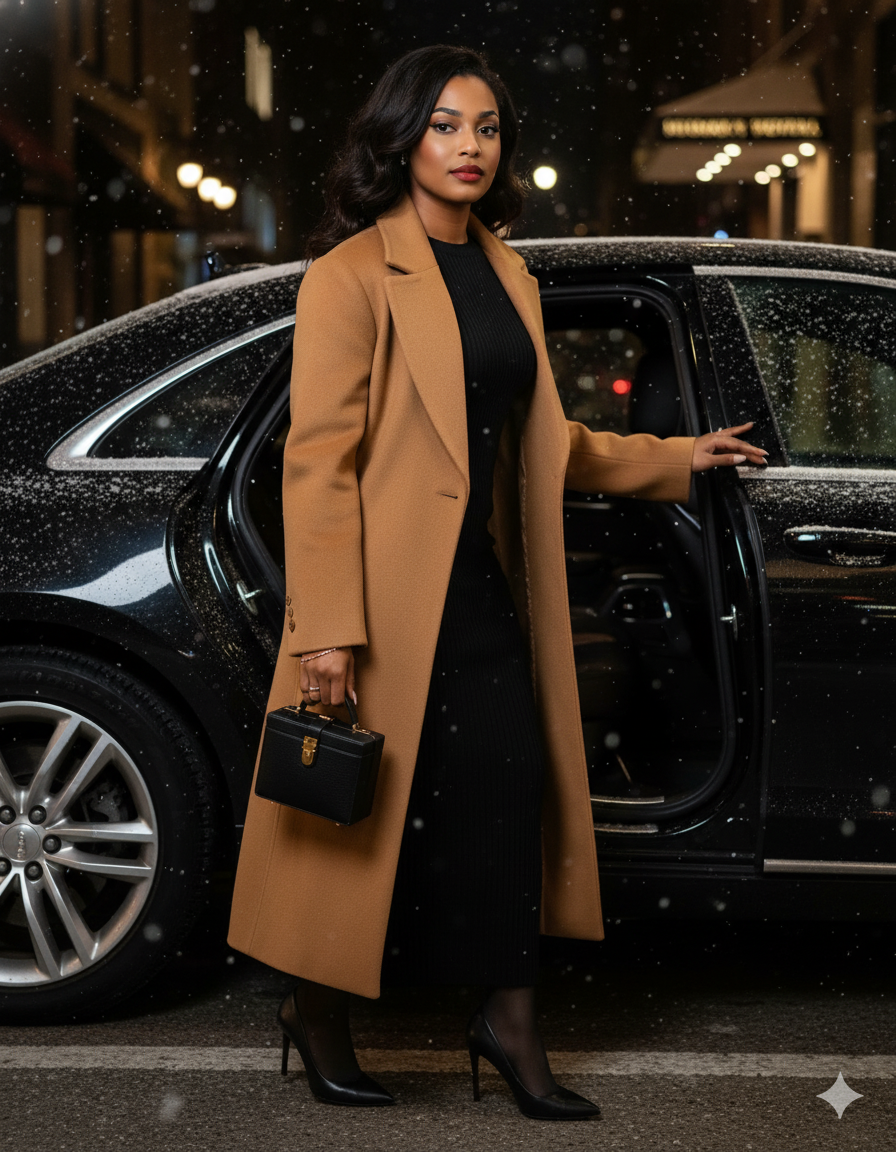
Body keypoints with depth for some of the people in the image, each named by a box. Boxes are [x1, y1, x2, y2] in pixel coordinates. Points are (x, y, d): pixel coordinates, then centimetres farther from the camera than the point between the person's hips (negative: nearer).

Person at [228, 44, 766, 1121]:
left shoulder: (508, 277, 15)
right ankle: (317, 1011, 22)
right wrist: (328, 625, -19)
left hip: (487, 588, 7)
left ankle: (510, 1025, 13)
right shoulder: (353, 273, -8)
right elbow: (318, 457, -13)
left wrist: (681, 456, 28)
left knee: (512, 791, 2)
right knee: (373, 802, 2)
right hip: (391, 593, -6)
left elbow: (542, 445, 24)